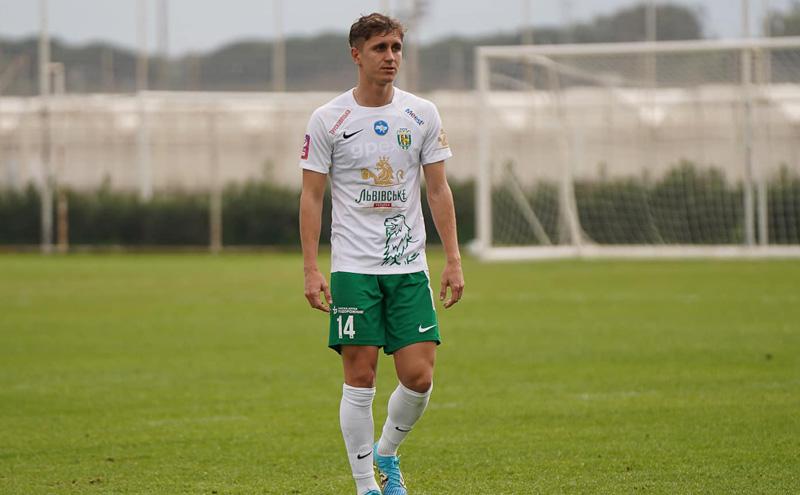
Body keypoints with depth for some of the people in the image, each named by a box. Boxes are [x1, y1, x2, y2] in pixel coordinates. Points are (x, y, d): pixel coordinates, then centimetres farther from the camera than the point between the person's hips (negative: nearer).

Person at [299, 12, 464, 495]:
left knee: (419, 377, -4)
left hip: (410, 266, 2)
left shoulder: (423, 115, 5)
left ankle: (387, 453, 22)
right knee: (360, 378, -4)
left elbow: (438, 190, 8)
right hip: (353, 268, -2)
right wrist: (311, 269, -7)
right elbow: (312, 196, 0)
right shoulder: (328, 119, -2)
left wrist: (453, 260, 2)